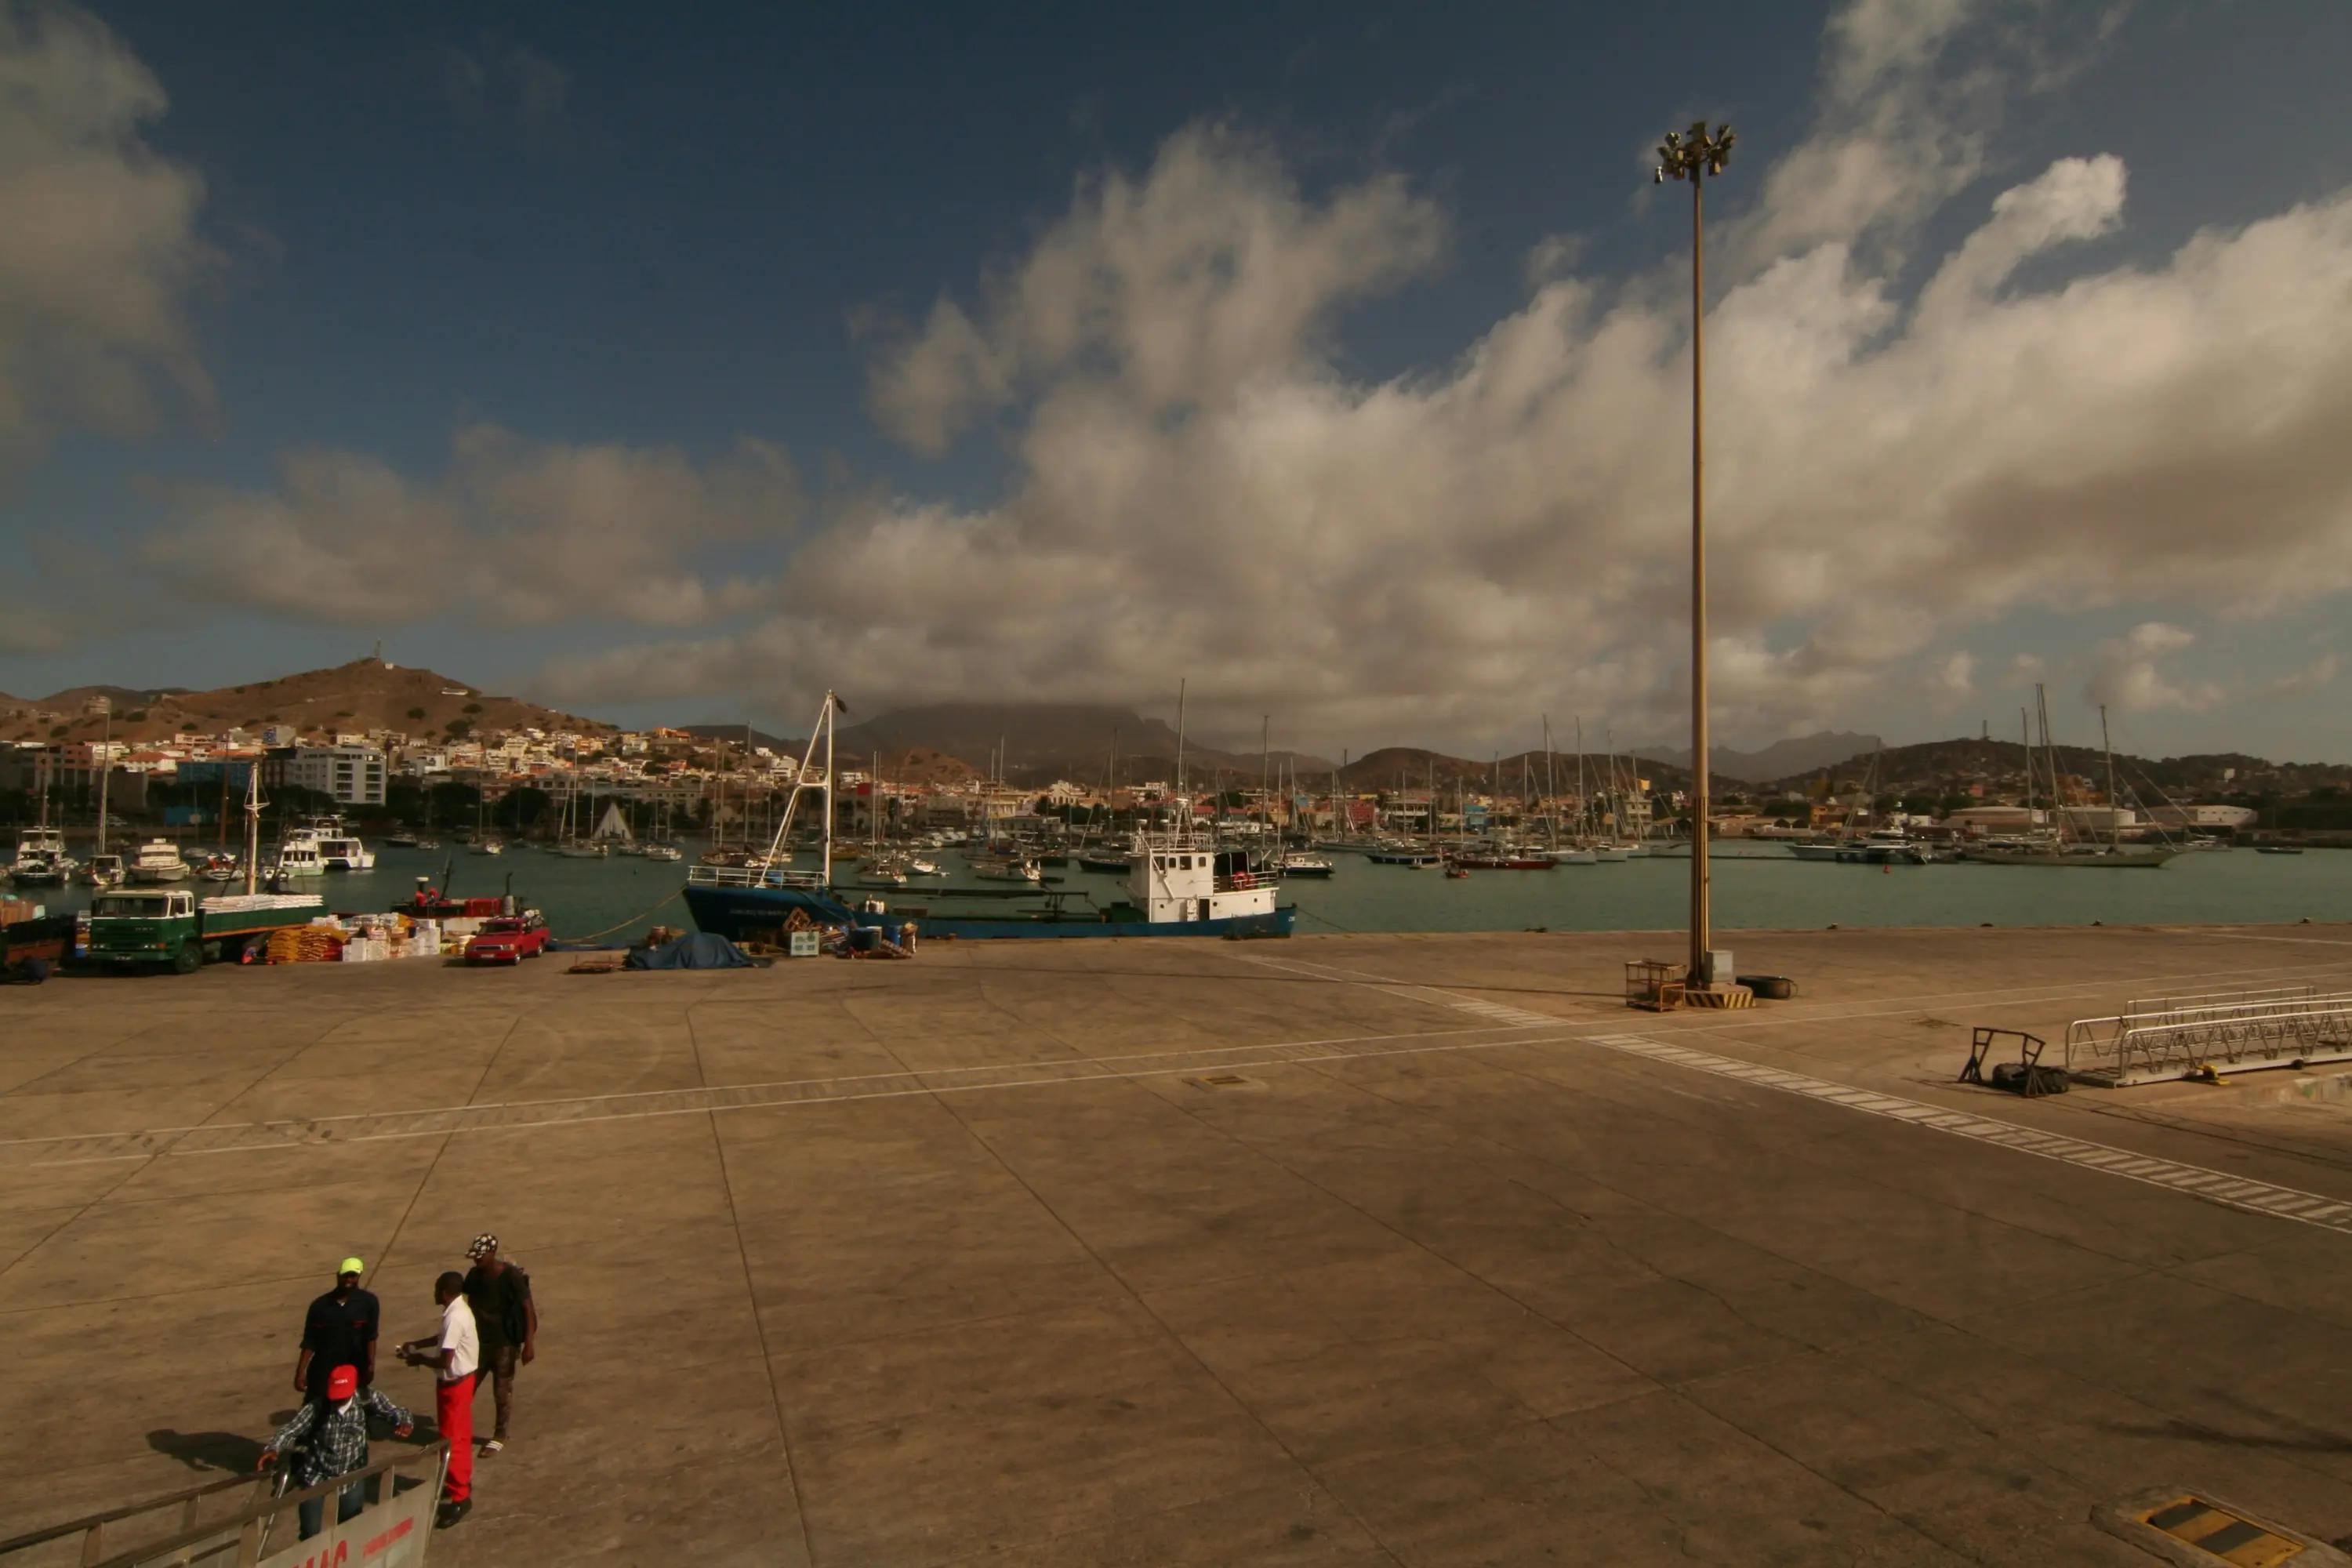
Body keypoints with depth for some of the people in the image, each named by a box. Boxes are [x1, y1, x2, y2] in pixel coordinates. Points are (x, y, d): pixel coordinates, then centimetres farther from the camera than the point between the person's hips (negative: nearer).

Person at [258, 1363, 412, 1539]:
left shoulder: (366, 1399, -17)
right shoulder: (317, 1406, -19)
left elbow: (394, 1412, -17)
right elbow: (291, 1429, -23)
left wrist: (404, 1423, -39)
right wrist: (273, 1449, -41)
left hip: (350, 1476, 1)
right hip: (315, 1476, -1)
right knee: (311, 1533, 5)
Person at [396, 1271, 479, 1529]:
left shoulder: (455, 1317, -28)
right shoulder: (459, 1310, 3)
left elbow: (445, 1361, -27)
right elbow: (444, 1339, 23)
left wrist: (419, 1359, -10)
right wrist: (417, 1344, 15)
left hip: (454, 1383, -10)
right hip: (462, 1379, 10)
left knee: (451, 1440, -3)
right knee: (460, 1435, 21)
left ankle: (460, 1498, 4)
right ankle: (462, 1483, 36)